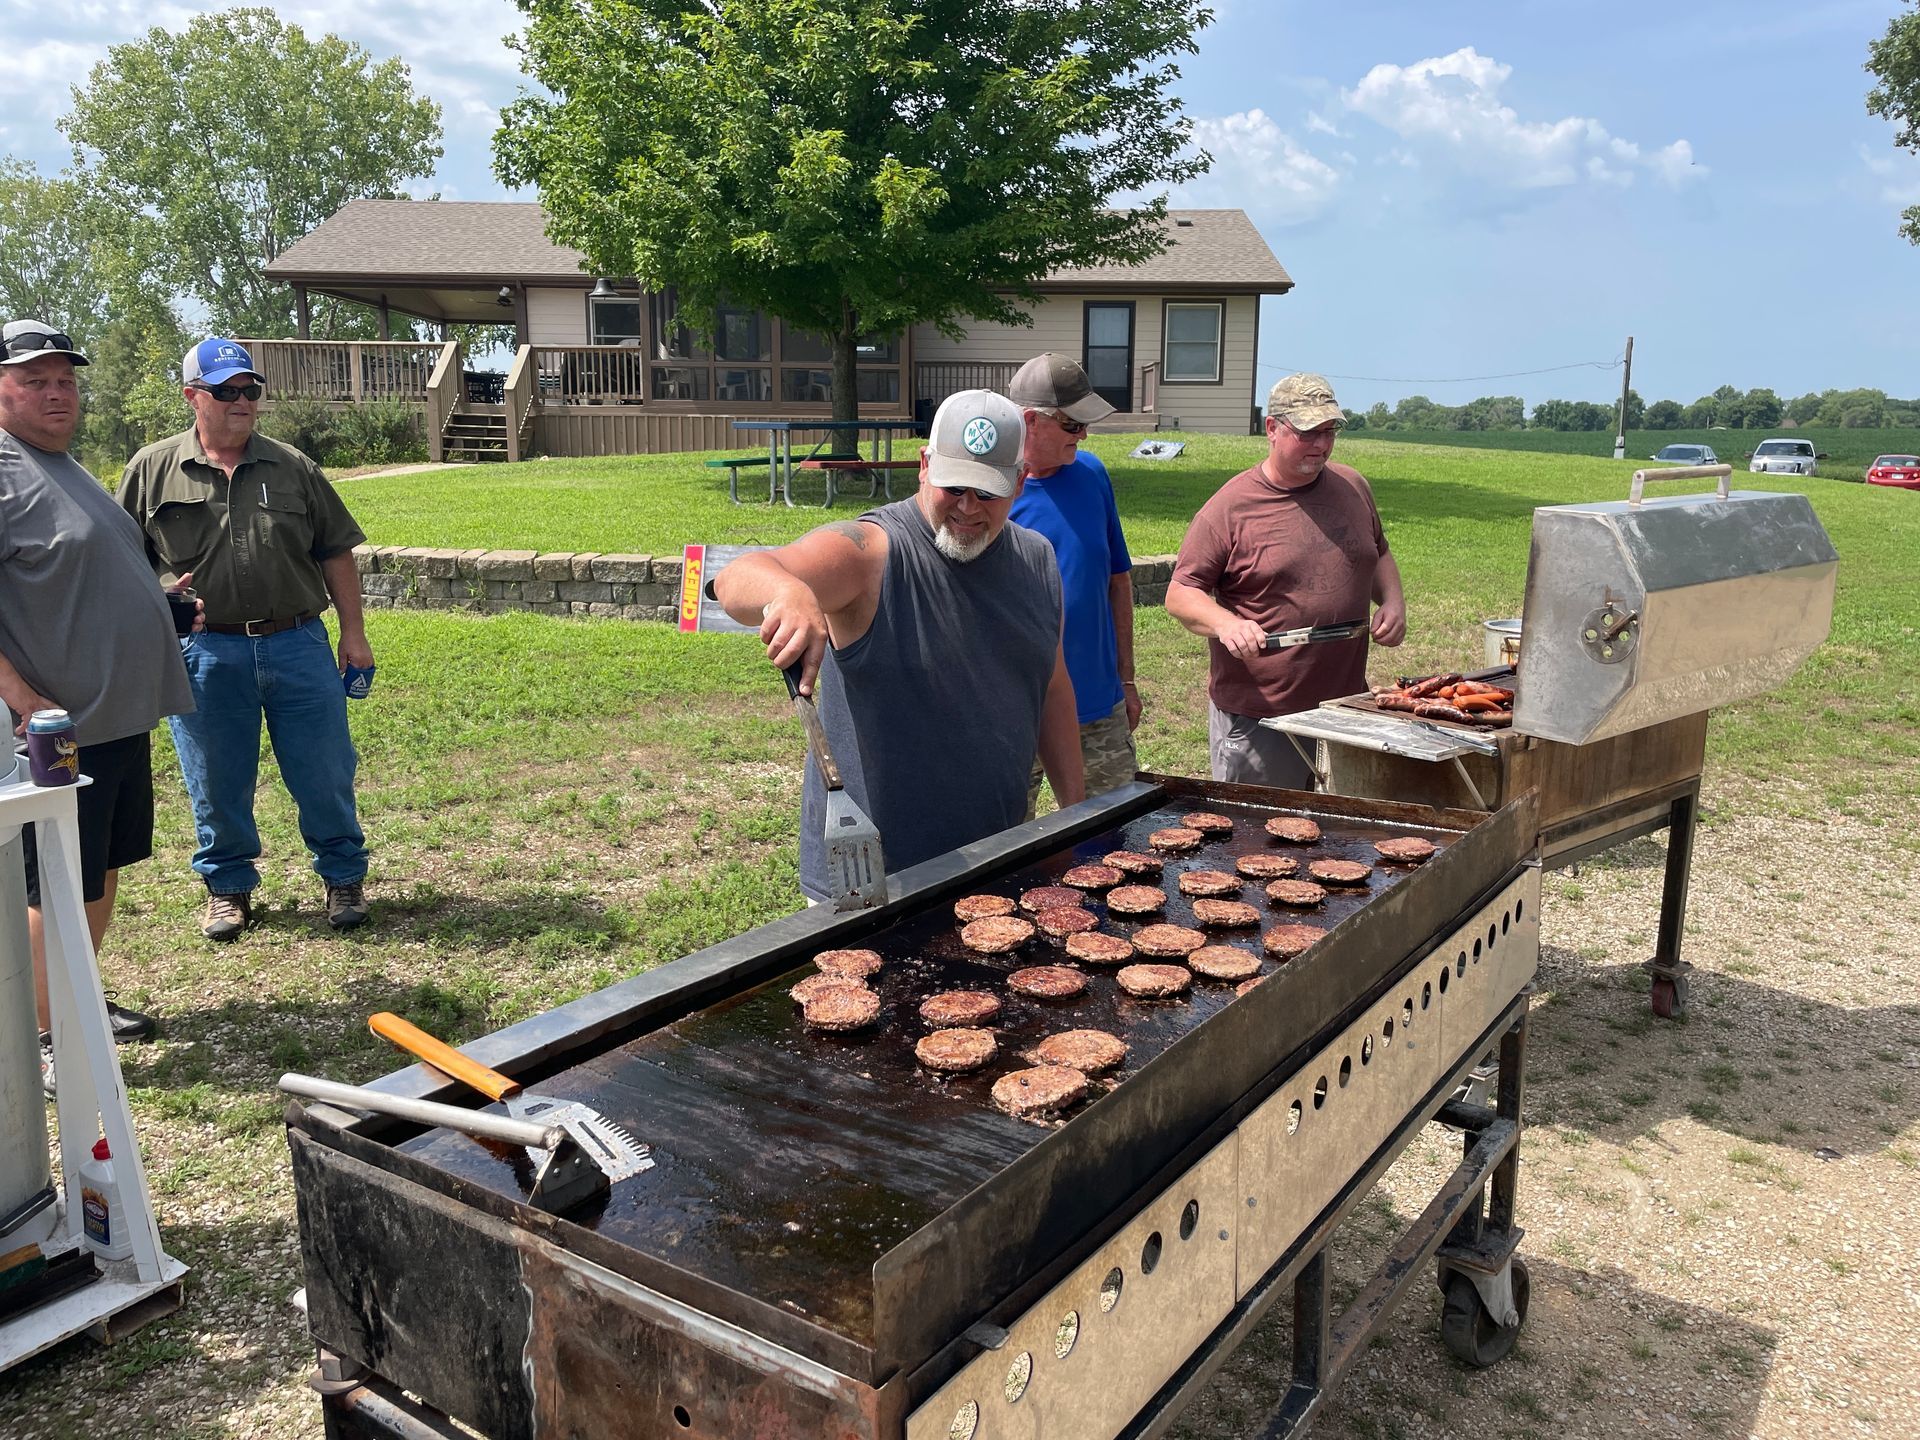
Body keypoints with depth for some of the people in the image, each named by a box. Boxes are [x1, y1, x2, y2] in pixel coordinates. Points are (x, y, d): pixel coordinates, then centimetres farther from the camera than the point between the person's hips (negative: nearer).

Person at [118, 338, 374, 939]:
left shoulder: (292, 467, 7)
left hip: (299, 646, 1)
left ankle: (344, 877, 23)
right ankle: (227, 886, 28)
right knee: (217, 783, 10)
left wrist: (353, 632, 6)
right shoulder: (152, 470, 4)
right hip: (205, 654, 0)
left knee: (325, 774, 5)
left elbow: (335, 551, 10)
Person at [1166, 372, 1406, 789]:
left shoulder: (1352, 487, 8)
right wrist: (1226, 624, -28)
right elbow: (1180, 594, -9)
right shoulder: (1231, 506, -9)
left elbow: (1379, 555, 23)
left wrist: (1392, 600, 3)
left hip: (1346, 706, 5)